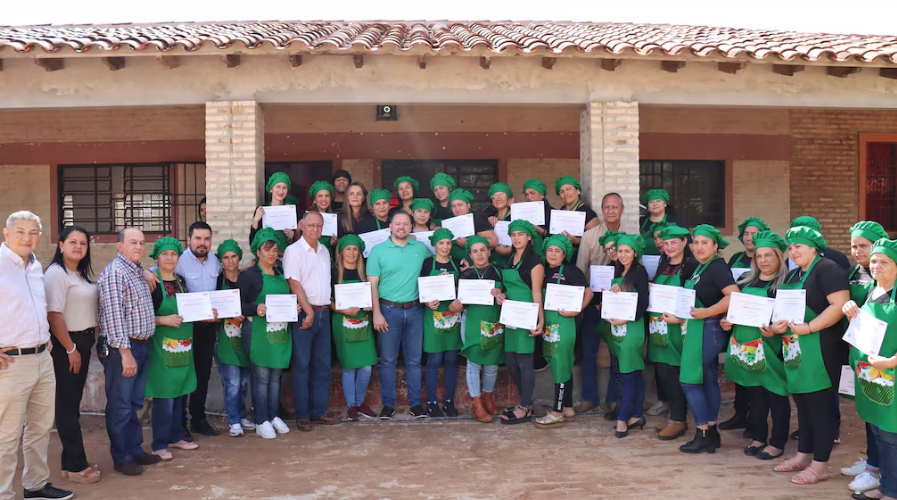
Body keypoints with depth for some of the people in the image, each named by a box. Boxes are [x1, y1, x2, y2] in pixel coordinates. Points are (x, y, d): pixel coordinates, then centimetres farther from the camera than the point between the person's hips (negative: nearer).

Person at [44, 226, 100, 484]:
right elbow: (54, 315, -20)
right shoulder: (56, 273, -14)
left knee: (74, 402, 14)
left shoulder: (83, 273, 13)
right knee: (68, 404, -1)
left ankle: (71, 461, 22)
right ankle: (75, 465, 7)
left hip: (84, 341, 9)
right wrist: (70, 349, -18)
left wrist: (87, 343, 11)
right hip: (66, 344, -9)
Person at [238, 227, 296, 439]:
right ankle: (261, 421, 8)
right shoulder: (248, 275, -3)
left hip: (280, 332, 6)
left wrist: (295, 308, 4)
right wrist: (256, 309, -23)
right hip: (258, 332, -6)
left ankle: (273, 416, 22)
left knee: (276, 376, 11)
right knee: (261, 377, -2)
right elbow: (239, 305, -7)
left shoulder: (281, 274, 15)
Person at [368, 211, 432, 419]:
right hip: (389, 310, -2)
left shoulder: (421, 248, 6)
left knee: (414, 360, 8)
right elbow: (372, 284, -3)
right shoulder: (378, 251, -1)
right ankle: (388, 404, 14)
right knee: (388, 360, 4)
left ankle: (416, 403, 17)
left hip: (414, 310, 2)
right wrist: (377, 313, -11)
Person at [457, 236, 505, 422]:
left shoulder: (498, 271, 8)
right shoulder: (466, 274, 1)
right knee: (474, 362, -1)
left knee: (492, 363, 9)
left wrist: (500, 294, -14)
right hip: (473, 321, -3)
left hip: (495, 322, 3)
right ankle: (476, 403, 10)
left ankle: (487, 397, 30)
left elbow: (507, 293, 7)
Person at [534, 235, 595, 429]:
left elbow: (588, 292, -6)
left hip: (563, 325, -7)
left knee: (560, 367, -2)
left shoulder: (571, 271, -7)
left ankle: (557, 413, 5)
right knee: (562, 367, 13)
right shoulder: (545, 272, 10)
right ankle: (567, 408, 23)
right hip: (548, 325, 7)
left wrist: (576, 311, -16)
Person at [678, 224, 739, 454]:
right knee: (708, 381, 13)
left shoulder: (718, 267, -15)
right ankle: (711, 433, 21)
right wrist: (688, 318, 8)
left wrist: (706, 312, -24)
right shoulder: (700, 267, 12)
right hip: (699, 329, 10)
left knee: (690, 381, -7)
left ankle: (703, 435, 1)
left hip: (709, 329, -10)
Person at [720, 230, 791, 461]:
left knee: (776, 396, 4)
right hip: (745, 347, 6)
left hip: (771, 349, -6)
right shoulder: (746, 280, 12)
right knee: (754, 395, 15)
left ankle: (777, 443, 16)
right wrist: (727, 322, 2)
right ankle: (758, 438, 28)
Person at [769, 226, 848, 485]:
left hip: (820, 349, -9)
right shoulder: (792, 275, 16)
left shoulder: (828, 269, -11)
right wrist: (776, 325, -2)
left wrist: (808, 328, -25)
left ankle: (820, 465, 6)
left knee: (820, 405, -2)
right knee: (803, 403, 15)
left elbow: (840, 306, -22)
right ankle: (803, 456, 26)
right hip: (794, 349, 9)